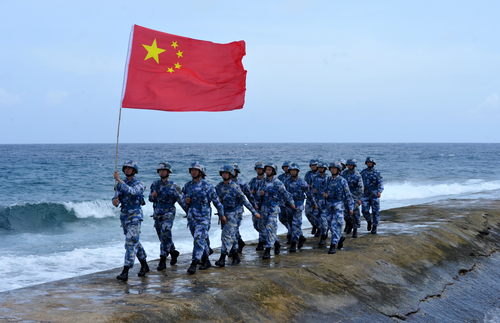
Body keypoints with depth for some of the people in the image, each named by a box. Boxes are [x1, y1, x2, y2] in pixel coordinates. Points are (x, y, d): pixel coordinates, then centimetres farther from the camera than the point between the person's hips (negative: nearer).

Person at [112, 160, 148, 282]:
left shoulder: (139, 184, -8)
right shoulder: (120, 184, 10)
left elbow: (131, 191, -29)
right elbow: (116, 198, 6)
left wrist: (119, 180, -30)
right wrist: (115, 201, -19)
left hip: (135, 216, -7)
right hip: (124, 216, 7)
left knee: (131, 242, -14)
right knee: (135, 242, 16)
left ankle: (125, 272, -18)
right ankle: (144, 265, 32)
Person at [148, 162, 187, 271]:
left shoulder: (173, 186, -7)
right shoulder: (155, 184, 7)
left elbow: (181, 201, -2)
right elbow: (151, 199, 15)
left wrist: (189, 213, 1)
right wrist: (153, 196, -9)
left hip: (168, 214, -5)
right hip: (157, 214, 6)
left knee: (165, 236, -17)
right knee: (162, 237, 14)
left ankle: (162, 261, -14)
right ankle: (173, 252, 37)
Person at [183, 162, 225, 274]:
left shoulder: (207, 185, -7)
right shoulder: (187, 186, 8)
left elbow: (216, 200, 0)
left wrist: (222, 214, 5)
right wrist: (186, 201, -3)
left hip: (203, 217, -6)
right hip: (191, 217, 6)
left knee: (199, 240, -15)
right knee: (201, 240, 14)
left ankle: (194, 264, -19)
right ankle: (206, 261, 27)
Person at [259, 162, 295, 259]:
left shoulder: (277, 183, -9)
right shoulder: (264, 182, 9)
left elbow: (285, 193, -1)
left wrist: (291, 203, 7)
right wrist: (261, 194, -4)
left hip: (273, 208, -7)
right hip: (264, 207, 7)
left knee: (270, 228, -14)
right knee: (267, 227, 15)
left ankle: (268, 250, -14)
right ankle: (276, 243, 37)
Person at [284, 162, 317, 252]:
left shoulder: (302, 182, -7)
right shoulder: (286, 181, 5)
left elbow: (308, 194, 2)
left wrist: (314, 203, 10)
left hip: (298, 205, -5)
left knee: (296, 224, -12)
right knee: (291, 224, 11)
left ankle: (294, 244, -11)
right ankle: (301, 238, 33)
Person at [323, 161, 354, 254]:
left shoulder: (342, 180, -7)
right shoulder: (329, 180, 9)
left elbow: (348, 194, -4)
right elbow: (326, 190, 18)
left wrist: (350, 208, -4)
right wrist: (325, 193, -8)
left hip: (338, 205, -6)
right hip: (329, 205, 6)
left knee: (335, 225, -12)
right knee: (330, 225, 12)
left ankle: (333, 246, -12)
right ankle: (340, 238, 38)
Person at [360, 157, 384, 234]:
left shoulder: (377, 173, 0)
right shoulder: (363, 172, 8)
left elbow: (380, 184, -10)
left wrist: (379, 191, -28)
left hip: (374, 195, -2)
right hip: (365, 195, 2)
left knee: (375, 212, 0)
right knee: (365, 210, -10)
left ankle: (374, 227, 12)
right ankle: (369, 221, 17)